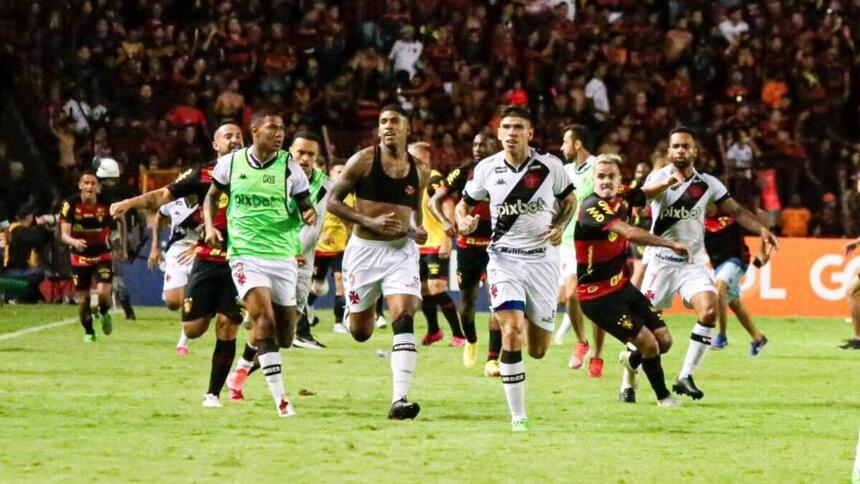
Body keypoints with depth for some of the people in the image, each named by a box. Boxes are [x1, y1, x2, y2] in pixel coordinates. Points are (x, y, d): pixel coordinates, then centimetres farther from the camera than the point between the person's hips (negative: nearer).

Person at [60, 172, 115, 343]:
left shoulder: (107, 204, -12)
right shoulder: (71, 205, -15)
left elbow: (118, 223, 6)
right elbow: (64, 235, -17)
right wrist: (74, 242, -39)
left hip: (102, 255, -1)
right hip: (80, 257, 1)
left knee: (103, 292, -20)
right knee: (82, 298, 5)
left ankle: (104, 313, 15)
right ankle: (88, 332, 29)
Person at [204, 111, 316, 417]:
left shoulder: (289, 167, 0)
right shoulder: (230, 163, 1)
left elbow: (305, 205, 6)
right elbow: (212, 196, 16)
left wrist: (310, 215, -17)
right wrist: (210, 226, 0)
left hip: (282, 254, 2)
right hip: (245, 253, -2)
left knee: (284, 336, 5)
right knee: (265, 319, -21)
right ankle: (280, 398, -19)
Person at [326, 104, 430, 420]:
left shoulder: (419, 172, 6)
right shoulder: (363, 161, -6)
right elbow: (333, 201, -5)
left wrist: (419, 230, 2)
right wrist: (370, 222, -17)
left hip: (401, 250, 1)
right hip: (364, 249, -1)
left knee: (404, 320, -19)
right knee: (360, 333, 9)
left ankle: (399, 399, -23)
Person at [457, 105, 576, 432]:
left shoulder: (550, 166, -4)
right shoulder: (487, 169, -2)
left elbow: (569, 201, 12)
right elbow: (463, 205, 11)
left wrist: (560, 227, -8)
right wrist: (463, 222, -12)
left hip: (542, 258, 1)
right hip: (504, 258, -1)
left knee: (538, 350, 5)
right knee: (511, 334, -21)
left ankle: (530, 321, 44)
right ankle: (518, 416, -13)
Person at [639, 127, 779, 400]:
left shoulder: (707, 183, 5)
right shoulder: (659, 177, -6)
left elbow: (736, 211, 10)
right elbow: (645, 192, -30)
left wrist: (761, 229, -9)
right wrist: (668, 181, -53)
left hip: (693, 262, 3)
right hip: (661, 261, -3)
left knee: (710, 310, -18)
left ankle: (686, 377, -10)